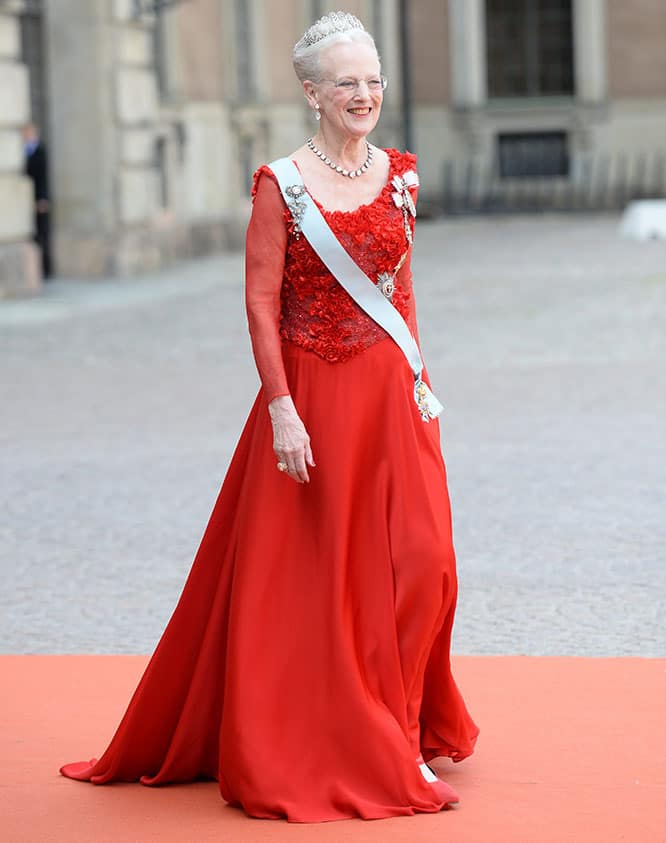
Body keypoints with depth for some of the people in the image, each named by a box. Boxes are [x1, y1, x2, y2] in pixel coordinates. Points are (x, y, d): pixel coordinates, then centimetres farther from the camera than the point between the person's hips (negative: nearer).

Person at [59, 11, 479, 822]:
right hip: (314, 398, -5)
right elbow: (261, 304, -9)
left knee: (417, 563, 1)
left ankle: (395, 733, 18)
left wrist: (417, 377, 10)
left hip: (391, 395, 5)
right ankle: (304, 748, 15)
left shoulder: (399, 173, 7)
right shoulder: (280, 185, -8)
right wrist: (282, 411, -15)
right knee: (306, 574, 2)